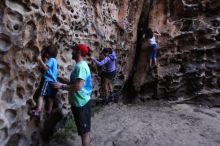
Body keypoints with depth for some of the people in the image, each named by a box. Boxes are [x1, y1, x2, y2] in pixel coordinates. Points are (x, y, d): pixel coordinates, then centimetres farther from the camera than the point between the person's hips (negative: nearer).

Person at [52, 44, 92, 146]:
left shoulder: (81, 66, -21)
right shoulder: (81, 65, 11)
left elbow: (78, 86, -28)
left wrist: (62, 86, -19)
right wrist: (64, 84, 11)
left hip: (81, 104, -10)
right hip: (79, 103, 10)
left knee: (84, 132, 4)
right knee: (85, 131, 23)